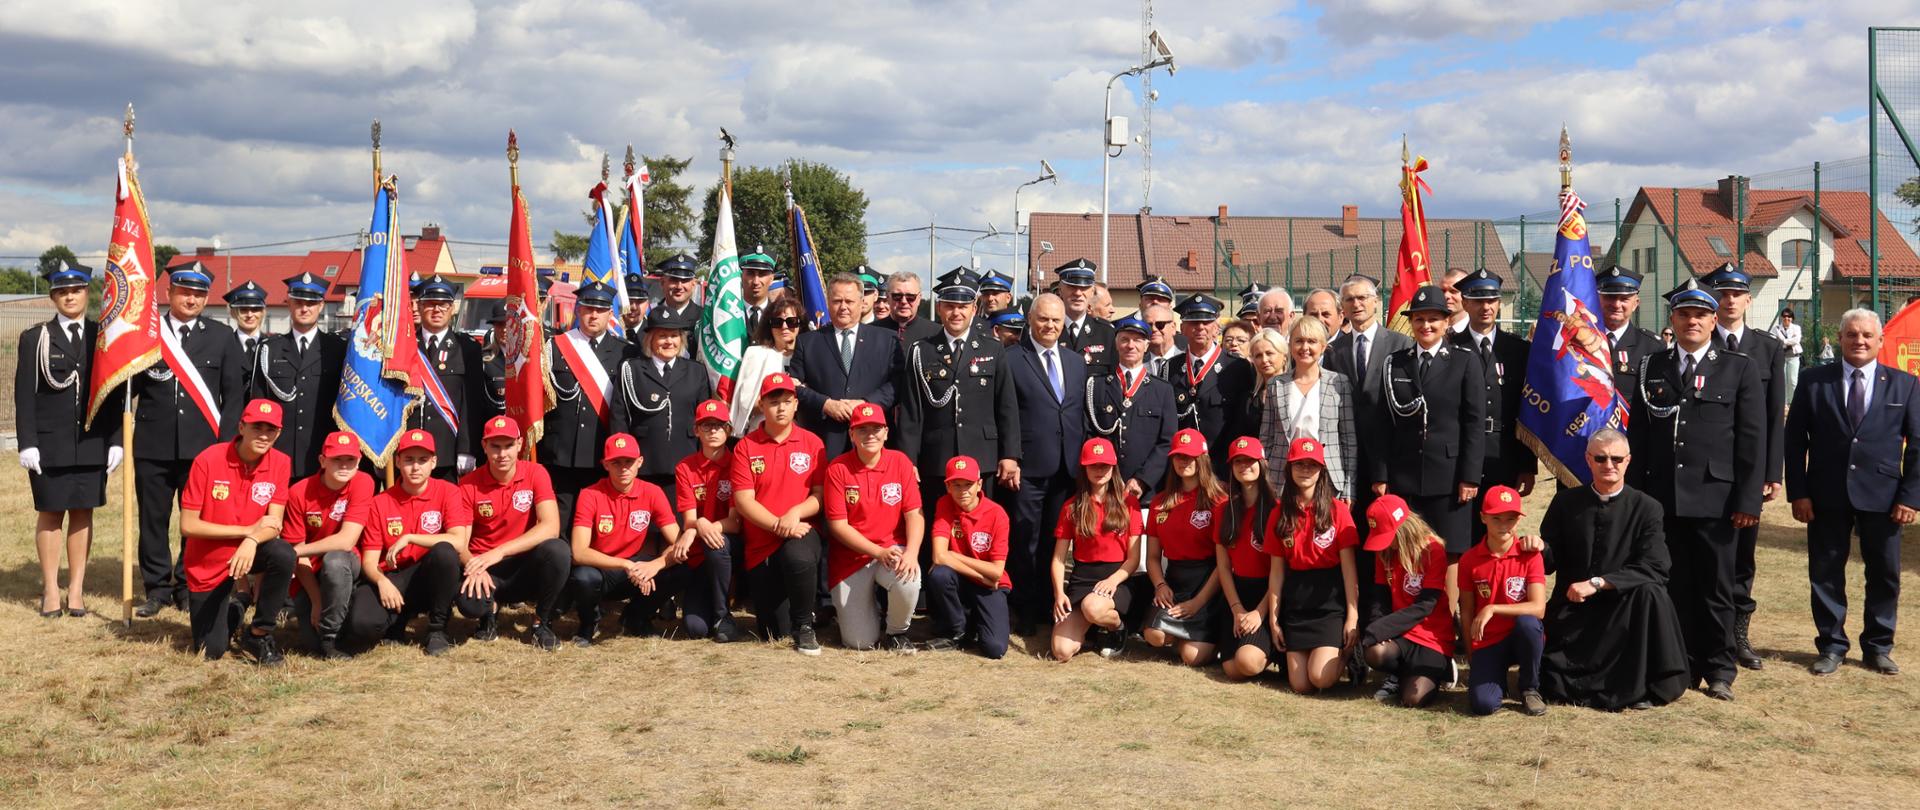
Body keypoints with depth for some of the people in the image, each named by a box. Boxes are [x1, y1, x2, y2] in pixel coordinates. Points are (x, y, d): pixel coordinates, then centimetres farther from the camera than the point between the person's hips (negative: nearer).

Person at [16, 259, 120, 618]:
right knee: (50, 514, 4)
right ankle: (50, 590, 11)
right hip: (49, 443, -1)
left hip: (92, 442, 1)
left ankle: (77, 588, 12)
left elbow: (116, 393, 6)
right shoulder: (35, 338, 3)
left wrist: (115, 440, 0)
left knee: (83, 513, 5)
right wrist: (27, 443, -8)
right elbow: (24, 395, -1)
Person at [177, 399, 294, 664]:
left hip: (249, 551, 2)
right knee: (211, 651, -3)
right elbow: (187, 525, -19)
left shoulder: (279, 463, -11)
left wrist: (252, 541, -36)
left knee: (284, 555, -33)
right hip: (207, 566, -2)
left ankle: (259, 633, -12)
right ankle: (231, 611, 33)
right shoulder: (208, 460, -19)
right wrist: (247, 529, -20)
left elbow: (274, 524, -14)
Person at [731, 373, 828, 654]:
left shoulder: (812, 443, 3)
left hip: (801, 534, -1)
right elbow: (743, 501, -6)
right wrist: (778, 525, -19)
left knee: (798, 557, -40)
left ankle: (804, 626, -16)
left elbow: (821, 494, -1)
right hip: (761, 545, 1)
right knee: (776, 633, -1)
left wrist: (796, 513, -20)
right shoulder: (746, 447, 1)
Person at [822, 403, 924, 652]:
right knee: (860, 641, -8)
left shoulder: (900, 461, -2)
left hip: (892, 549, 1)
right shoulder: (837, 469, -8)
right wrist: (878, 552, -18)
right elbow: (837, 525, -9)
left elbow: (914, 514, -6)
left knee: (908, 581, -35)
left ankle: (897, 632, -2)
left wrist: (911, 553, -24)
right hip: (851, 556, -1)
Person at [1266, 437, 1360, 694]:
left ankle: (1344, 654, 15)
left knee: (1321, 677, -18)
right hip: (1295, 603, 3)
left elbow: (1348, 566, -5)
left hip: (1331, 599, -3)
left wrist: (1353, 616, -11)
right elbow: (1276, 570, 7)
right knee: (1301, 685, -5)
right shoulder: (1280, 513, 6)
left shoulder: (1337, 509, -3)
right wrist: (1273, 619, 5)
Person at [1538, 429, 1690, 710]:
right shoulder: (1566, 502, 2)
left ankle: (1642, 685, -17)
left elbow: (1653, 568, -15)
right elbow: (1550, 561, 3)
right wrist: (1538, 548, -22)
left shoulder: (1645, 508, -4)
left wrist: (1597, 583, -23)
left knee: (1651, 592, -32)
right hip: (1572, 608, 1)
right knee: (1554, 685, -16)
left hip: (1624, 608, -1)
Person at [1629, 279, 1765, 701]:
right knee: (1673, 587, 6)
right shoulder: (1652, 368, 10)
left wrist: (1748, 500, -7)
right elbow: (1638, 435, 9)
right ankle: (1682, 666, 16)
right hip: (1662, 499, 2)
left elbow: (1752, 440, 0)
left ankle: (1719, 670, 17)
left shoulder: (1740, 369, 4)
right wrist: (1634, 494, 3)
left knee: (1715, 588, 5)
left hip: (1715, 499, -2)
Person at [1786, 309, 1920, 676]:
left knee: (1885, 574, 8)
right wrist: (1798, 492, -6)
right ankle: (1831, 646, 18)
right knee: (1825, 572, 6)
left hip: (1881, 496, 0)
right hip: (1827, 495, 0)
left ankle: (1878, 647, 23)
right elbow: (1795, 439, 1)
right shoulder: (1814, 381, 1)